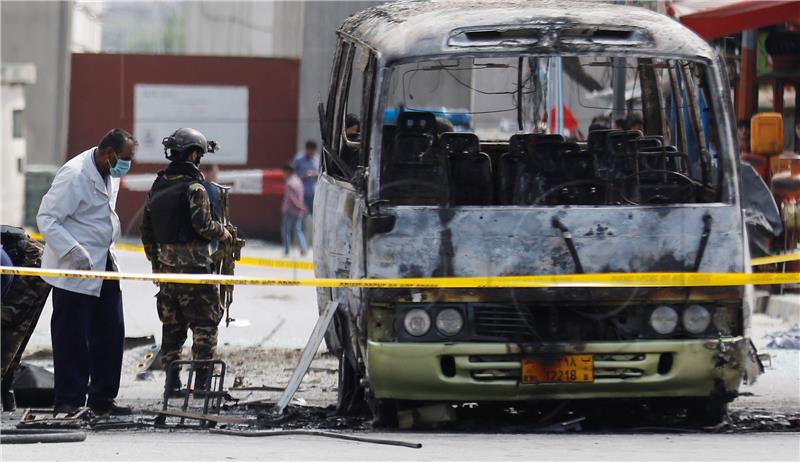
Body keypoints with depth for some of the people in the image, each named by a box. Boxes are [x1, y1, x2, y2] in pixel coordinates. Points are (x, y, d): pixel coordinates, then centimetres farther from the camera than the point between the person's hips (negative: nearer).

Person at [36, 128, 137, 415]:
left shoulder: (111, 174, 10)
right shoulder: (74, 175, -18)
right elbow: (47, 219, -19)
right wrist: (74, 251, -28)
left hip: (104, 265, 8)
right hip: (74, 271, -8)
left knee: (110, 334, 7)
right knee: (72, 337, -4)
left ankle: (102, 398, 16)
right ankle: (67, 400, 3)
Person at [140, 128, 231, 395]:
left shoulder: (157, 187, 11)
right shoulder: (194, 188, -12)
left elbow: (146, 230, 16)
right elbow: (202, 225, -19)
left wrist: (155, 262, 24)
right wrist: (222, 232, 1)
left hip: (166, 263, 7)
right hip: (193, 264, -7)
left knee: (172, 324, 13)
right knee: (205, 323, -2)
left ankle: (171, 380, 13)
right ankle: (202, 380, -6)